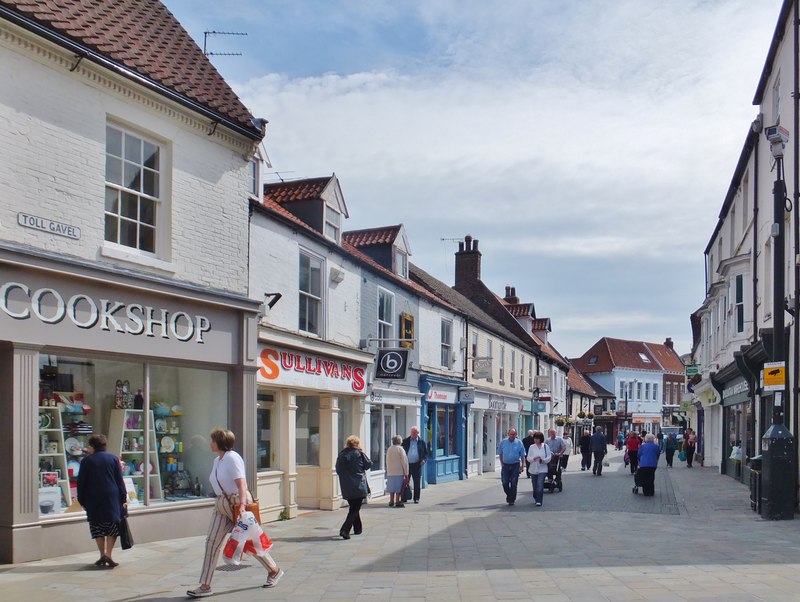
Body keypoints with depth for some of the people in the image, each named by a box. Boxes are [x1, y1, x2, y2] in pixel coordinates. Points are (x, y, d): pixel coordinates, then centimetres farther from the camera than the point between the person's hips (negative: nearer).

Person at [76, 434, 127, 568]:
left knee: (97, 528, 9)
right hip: (112, 499, 0)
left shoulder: (86, 461, 0)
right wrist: (123, 498, 5)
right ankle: (108, 555, -7)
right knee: (113, 526, 5)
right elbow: (120, 480, 3)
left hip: (93, 500, 0)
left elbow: (81, 482, 1)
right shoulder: (113, 459, 4)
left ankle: (102, 555, 6)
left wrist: (82, 501, 9)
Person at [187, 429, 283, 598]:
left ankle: (274, 571, 24)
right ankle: (205, 586, -1)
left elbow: (241, 484, -24)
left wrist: (242, 504, -33)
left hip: (238, 503, -8)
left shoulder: (232, 458, -16)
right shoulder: (217, 460, 12)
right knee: (212, 542, -1)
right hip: (222, 505, 8)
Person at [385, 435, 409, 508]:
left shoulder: (389, 449, 9)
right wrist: (406, 473, -5)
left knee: (392, 487, 12)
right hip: (399, 472, -6)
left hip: (390, 472, 6)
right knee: (398, 488, -1)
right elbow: (404, 462, -9)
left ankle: (391, 501, 17)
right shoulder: (400, 449, -8)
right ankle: (397, 502, -1)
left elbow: (387, 461, 14)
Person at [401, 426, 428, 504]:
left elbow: (426, 452, 13)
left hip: (416, 465, 0)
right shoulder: (405, 441, 7)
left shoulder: (422, 442, 7)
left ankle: (416, 498, 11)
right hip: (406, 464, 0)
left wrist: (424, 459, -6)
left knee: (417, 483, 2)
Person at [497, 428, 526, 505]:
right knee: (505, 483, 1)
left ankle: (512, 500, 9)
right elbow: (500, 454, 10)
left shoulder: (519, 443, 0)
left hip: (515, 466, -1)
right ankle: (508, 495, 27)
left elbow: (522, 455, 3)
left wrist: (522, 466, -3)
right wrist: (502, 464, 3)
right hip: (505, 465, 1)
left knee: (513, 484, 0)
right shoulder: (503, 442, 3)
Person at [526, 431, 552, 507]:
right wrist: (534, 458, -17)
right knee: (535, 486, 9)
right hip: (533, 469, 2)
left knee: (540, 485, -14)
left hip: (542, 469, -2)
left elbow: (549, 457, 2)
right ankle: (535, 499, 31)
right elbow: (528, 458, 2)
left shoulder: (545, 446, 2)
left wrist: (543, 460, -16)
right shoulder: (531, 447, 5)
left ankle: (539, 501, -12)